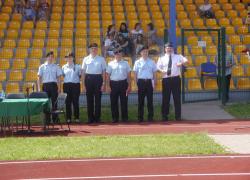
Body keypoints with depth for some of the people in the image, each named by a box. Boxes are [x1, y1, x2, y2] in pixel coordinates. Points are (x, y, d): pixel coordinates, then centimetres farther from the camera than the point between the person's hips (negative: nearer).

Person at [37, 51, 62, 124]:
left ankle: (55, 119, 4)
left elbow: (58, 78, 9)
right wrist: (39, 88, -3)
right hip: (45, 85, 0)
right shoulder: (42, 67, 7)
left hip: (54, 85, 0)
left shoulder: (56, 67, 8)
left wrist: (59, 88, 0)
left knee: (54, 102, -1)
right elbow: (39, 78, 6)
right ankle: (47, 119, 5)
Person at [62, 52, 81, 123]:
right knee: (68, 102, 1)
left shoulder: (77, 66, 7)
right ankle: (68, 118, 5)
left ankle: (76, 117, 5)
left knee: (75, 102, -1)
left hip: (75, 85, -1)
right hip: (67, 85, 1)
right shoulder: (64, 67, 10)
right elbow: (62, 75, 15)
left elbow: (80, 75, 12)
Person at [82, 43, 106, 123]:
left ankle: (97, 117, 9)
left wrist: (103, 83, -3)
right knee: (89, 99, 4)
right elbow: (83, 72, 8)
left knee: (98, 99, 2)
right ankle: (90, 118, 11)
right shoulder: (86, 59, 6)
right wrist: (84, 83, 2)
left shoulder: (101, 59, 4)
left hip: (98, 78, -1)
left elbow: (104, 72, 4)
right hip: (88, 78, 1)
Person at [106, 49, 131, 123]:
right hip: (114, 83, 0)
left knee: (124, 101, 2)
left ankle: (124, 117, 8)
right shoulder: (111, 64, 6)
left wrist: (129, 85, 1)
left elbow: (128, 75, 8)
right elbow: (108, 75, 6)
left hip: (123, 83, 0)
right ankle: (115, 118, 11)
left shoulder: (125, 63, 9)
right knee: (114, 101, 3)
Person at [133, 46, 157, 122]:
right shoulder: (137, 62, 4)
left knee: (150, 100, 3)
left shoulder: (151, 62, 7)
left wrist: (154, 83, 2)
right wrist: (136, 83, -3)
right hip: (141, 81, -1)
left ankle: (150, 117, 10)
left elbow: (154, 73, 8)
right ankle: (140, 117, 10)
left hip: (149, 81, 1)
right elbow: (135, 74, 4)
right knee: (141, 100, 4)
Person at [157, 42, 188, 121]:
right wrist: (162, 71, -21)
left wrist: (182, 63, -27)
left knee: (177, 98, 3)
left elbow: (186, 60, -6)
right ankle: (165, 116, 13)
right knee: (166, 98, 3)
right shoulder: (162, 58, 9)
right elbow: (158, 67, 0)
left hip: (175, 79, 0)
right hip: (166, 79, 0)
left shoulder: (178, 57, 8)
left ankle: (178, 116, 11)